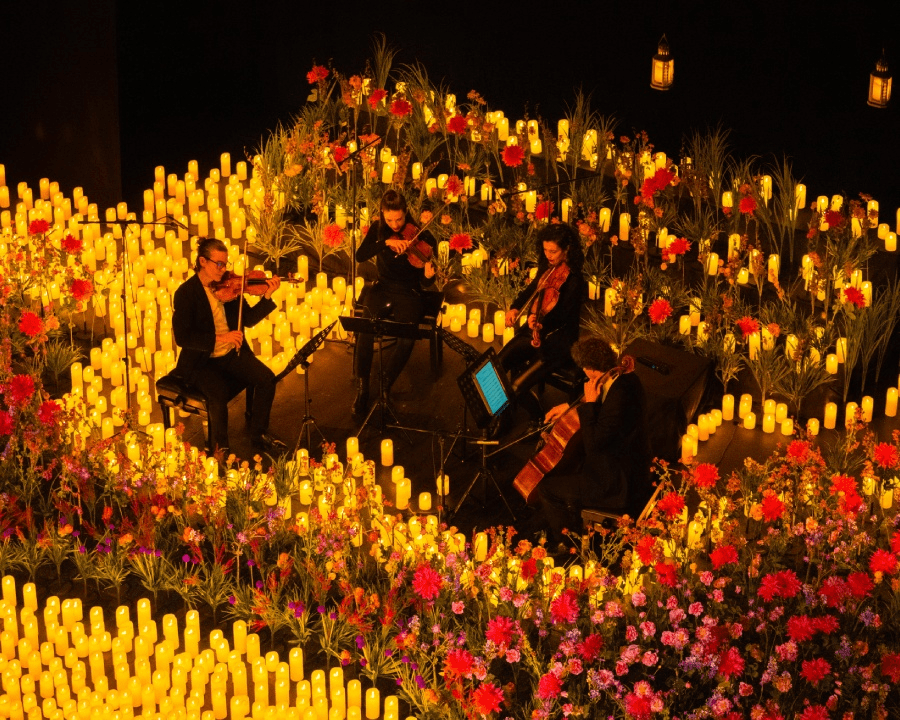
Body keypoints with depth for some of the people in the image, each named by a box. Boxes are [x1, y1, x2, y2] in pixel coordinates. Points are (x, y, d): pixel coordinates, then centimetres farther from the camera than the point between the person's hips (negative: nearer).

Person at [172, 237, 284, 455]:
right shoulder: (186, 293, -12)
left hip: (232, 354, 5)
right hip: (202, 361, -5)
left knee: (266, 378, -17)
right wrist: (218, 338, -28)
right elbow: (182, 337, -19)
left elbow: (249, 319, 7)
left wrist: (267, 297, -9)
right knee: (219, 395, -30)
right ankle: (220, 447, -4)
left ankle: (259, 434, 4)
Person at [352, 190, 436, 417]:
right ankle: (362, 387, -15)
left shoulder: (422, 238, -8)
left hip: (408, 294, -2)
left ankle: (385, 386, -9)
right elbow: (360, 256, -15)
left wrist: (428, 275, -32)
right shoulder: (378, 229, 0)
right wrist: (386, 242, -28)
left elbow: (423, 283, -8)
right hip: (383, 289, 2)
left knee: (407, 339, -31)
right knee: (366, 328, -30)